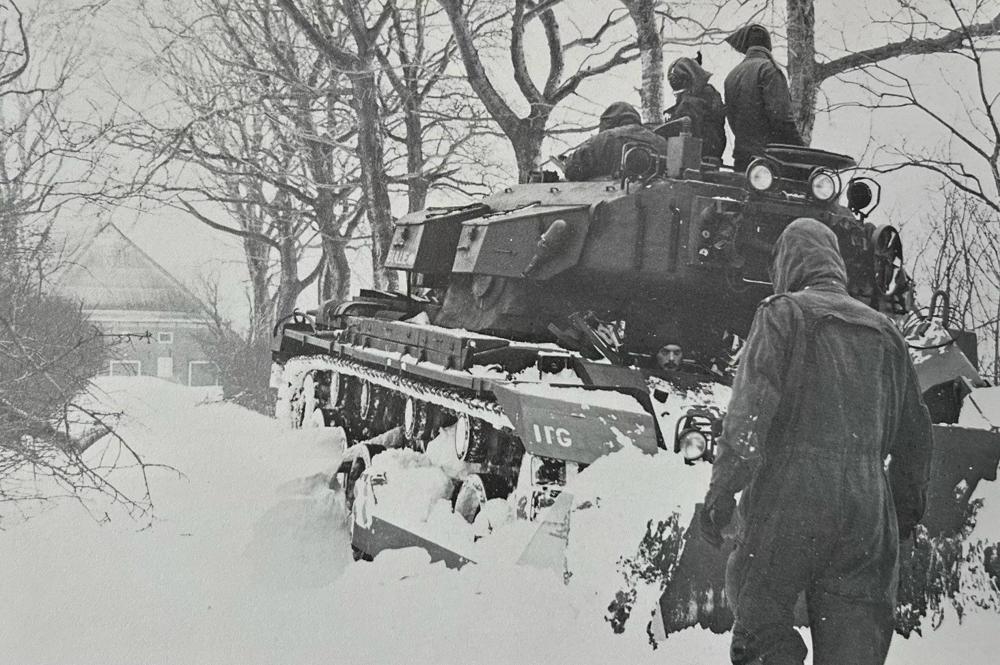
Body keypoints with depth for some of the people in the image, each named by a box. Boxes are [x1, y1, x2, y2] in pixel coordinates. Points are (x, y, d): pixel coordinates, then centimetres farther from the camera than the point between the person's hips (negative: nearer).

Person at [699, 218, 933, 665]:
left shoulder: (784, 313, 0)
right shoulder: (883, 330, 16)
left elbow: (750, 410, -12)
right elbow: (914, 432, 20)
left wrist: (720, 492, -8)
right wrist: (908, 507, 31)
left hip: (789, 502, -5)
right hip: (867, 516, 5)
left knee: (757, 617, 9)